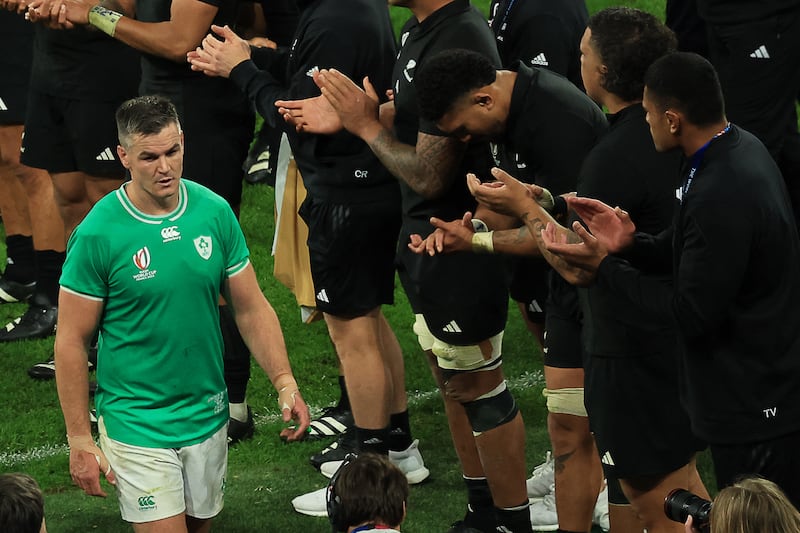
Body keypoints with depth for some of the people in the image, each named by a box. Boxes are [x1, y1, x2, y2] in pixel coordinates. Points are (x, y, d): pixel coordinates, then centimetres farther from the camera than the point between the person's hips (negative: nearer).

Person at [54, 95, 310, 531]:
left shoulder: (214, 212, -3)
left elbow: (251, 308, 5)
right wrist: (79, 441, -10)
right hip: (137, 425, -5)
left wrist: (284, 382, -7)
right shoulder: (98, 234, -15)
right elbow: (72, 341, -10)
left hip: (208, 414, 5)